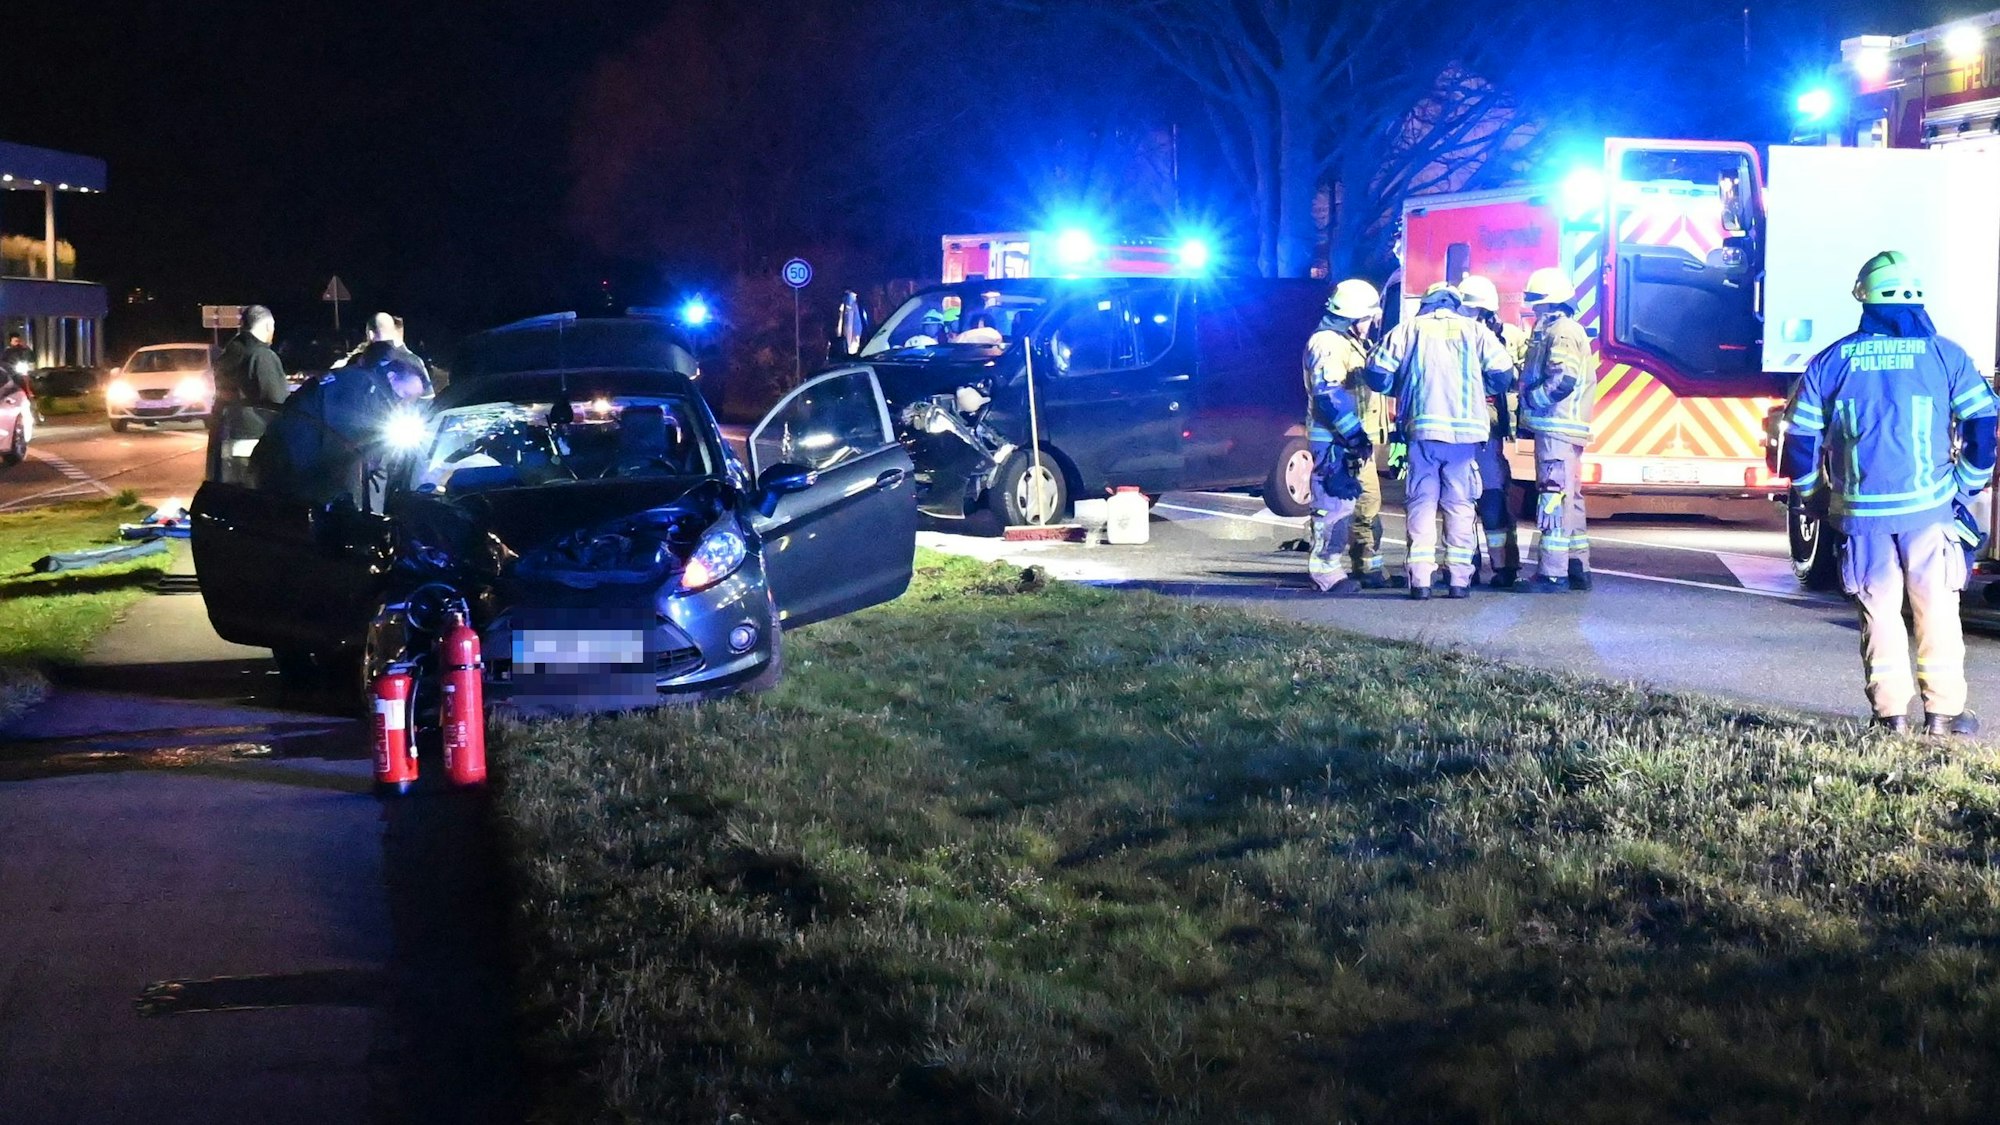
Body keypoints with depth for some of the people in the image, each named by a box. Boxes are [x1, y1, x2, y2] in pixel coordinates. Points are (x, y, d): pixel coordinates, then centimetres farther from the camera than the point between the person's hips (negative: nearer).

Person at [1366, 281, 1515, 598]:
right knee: (1460, 504, 8)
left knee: (1421, 503, 4)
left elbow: (1378, 373, 3)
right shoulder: (1474, 330, 9)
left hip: (1422, 429, 0)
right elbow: (1503, 374, 1)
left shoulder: (1410, 328, 9)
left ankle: (1420, 578, -5)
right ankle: (1459, 577, 4)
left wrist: (1403, 390, 22)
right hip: (1465, 432, 0)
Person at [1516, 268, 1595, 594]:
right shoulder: (1553, 330, 20)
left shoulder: (1563, 332, -12)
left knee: (1554, 498, -12)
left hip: (1557, 430, -11)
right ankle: (1578, 568, 20)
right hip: (1562, 429, 11)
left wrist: (1530, 399, -13)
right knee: (1569, 499, 14)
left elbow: (1562, 381, -23)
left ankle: (1553, 573, -13)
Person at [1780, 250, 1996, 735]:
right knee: (1936, 608, 7)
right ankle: (1943, 710, 8)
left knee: (1879, 609, 9)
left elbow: (1799, 436, 7)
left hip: (1860, 512, 1)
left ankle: (1891, 710, 8)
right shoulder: (1945, 355, 0)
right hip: (1929, 508, -1)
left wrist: (1810, 492, 21)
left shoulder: (1832, 362, 4)